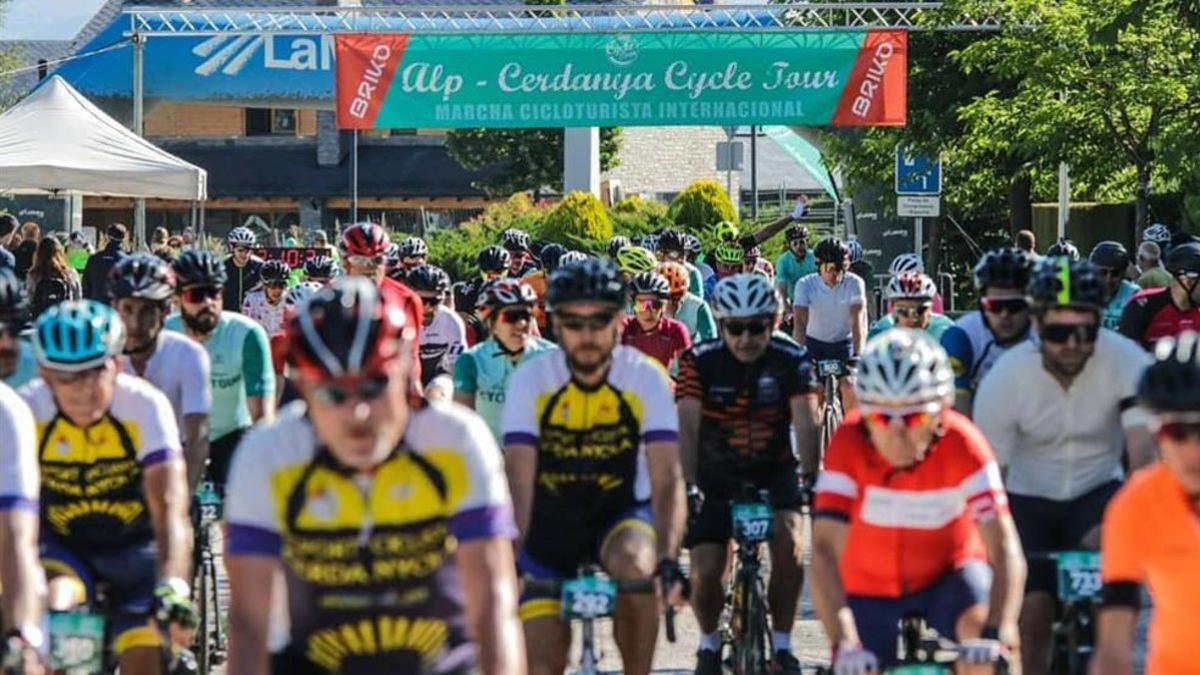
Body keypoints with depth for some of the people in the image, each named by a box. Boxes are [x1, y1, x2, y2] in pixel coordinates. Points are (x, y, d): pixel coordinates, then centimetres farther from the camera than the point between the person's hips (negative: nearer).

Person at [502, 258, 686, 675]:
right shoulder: (531, 380, -17)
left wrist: (668, 560, -41)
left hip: (622, 514, -1)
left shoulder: (646, 379, -18)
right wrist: (506, 564, -37)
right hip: (551, 523, 1)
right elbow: (518, 482, -25)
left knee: (635, 564, -35)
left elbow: (667, 479, -26)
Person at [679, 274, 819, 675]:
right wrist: (687, 487, -39)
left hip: (774, 471, 0)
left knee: (789, 545, -25)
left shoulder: (790, 360, -16)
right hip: (717, 477, 0)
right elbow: (687, 426, -26)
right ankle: (709, 642, 21)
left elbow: (805, 423, -26)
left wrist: (811, 478, -41)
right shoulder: (700, 361, -17)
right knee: (705, 573, -10)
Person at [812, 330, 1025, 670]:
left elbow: (1004, 546, -35)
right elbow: (826, 549, -34)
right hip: (870, 588, 1)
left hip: (947, 578, -1)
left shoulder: (961, 444, -27)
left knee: (977, 614, -32)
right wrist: (844, 645, -47)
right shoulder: (849, 444, -27)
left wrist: (996, 634, -50)